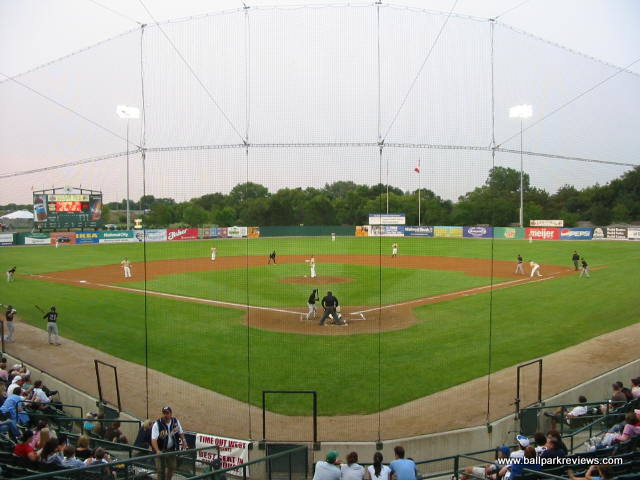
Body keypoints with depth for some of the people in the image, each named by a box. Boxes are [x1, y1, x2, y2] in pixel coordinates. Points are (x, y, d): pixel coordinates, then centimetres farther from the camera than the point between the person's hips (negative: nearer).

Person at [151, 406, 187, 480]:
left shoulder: (176, 421, -6)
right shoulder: (157, 424, -21)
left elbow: (180, 432, 9)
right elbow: (154, 439, -27)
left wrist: (183, 440, -9)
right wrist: (157, 451, -41)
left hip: (171, 449, 4)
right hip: (160, 450, -4)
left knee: (172, 467, 14)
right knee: (160, 469, -3)